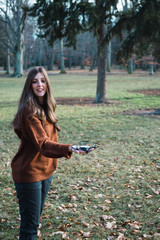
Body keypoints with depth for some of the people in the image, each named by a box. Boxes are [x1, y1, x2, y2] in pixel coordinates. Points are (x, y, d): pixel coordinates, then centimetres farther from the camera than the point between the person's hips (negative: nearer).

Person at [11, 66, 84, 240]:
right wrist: (67, 149, -47)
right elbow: (42, 143, -32)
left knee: (36, 217, 20)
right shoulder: (29, 111, -20)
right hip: (29, 172, -8)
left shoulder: (46, 108, 7)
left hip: (46, 170, 8)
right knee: (30, 225, -1)